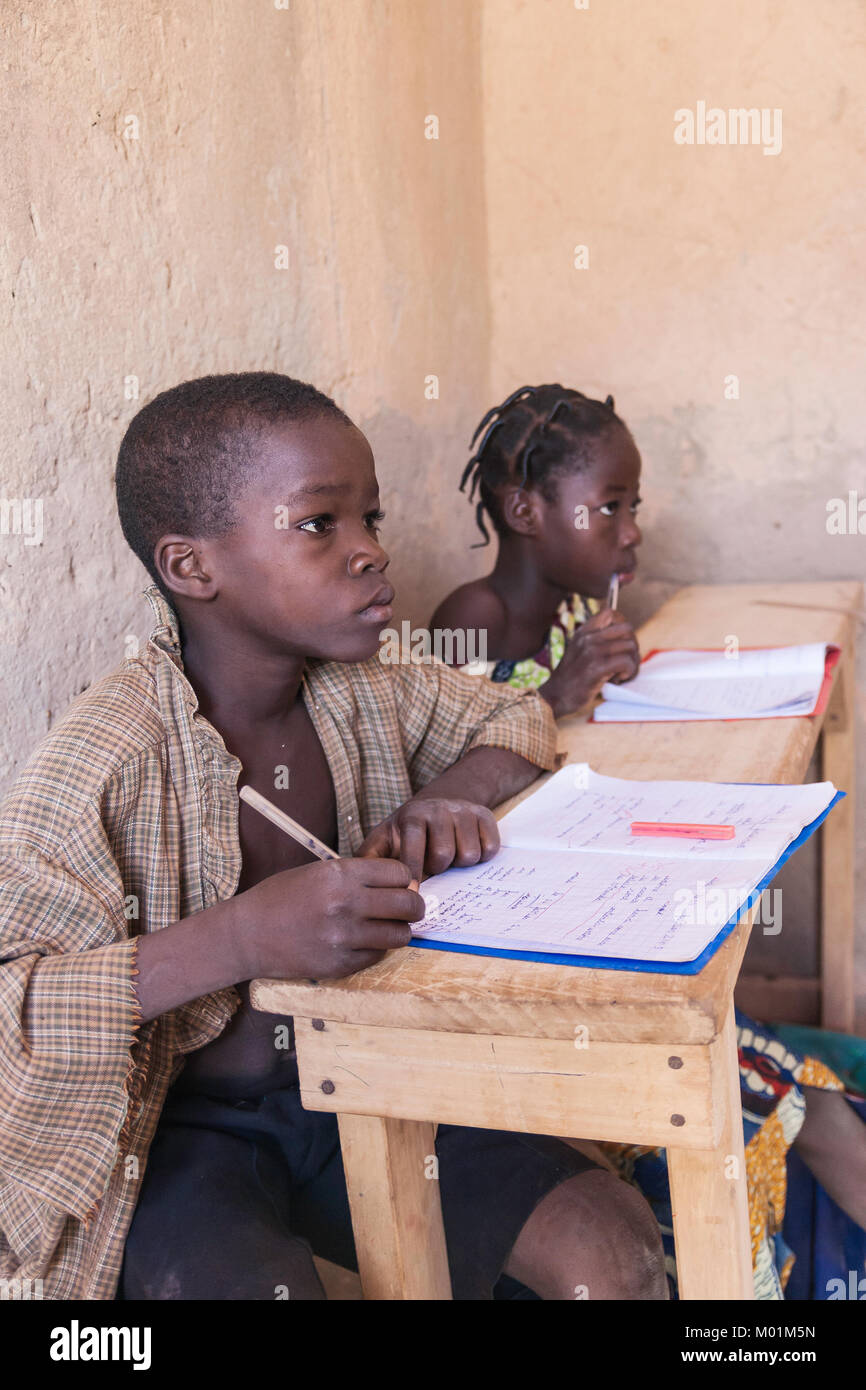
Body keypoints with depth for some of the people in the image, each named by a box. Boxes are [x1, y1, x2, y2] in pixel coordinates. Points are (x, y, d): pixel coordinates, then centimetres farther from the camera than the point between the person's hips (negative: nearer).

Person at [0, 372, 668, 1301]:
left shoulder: (362, 694, -3)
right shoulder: (99, 764, -23)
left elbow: (514, 716, 16)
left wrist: (452, 794, -8)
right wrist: (242, 937, -37)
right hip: (177, 1134, -5)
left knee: (616, 1252, -9)